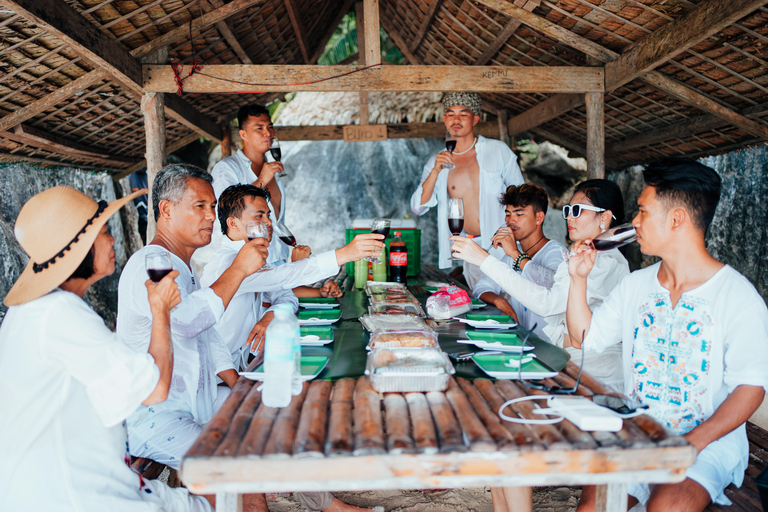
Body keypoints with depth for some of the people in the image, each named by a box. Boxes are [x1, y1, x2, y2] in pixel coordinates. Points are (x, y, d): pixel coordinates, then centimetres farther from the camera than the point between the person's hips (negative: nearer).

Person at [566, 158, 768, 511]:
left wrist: (692, 442, -20)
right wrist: (579, 279, 6)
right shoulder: (635, 286, 10)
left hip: (709, 443, -4)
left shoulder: (738, 296, -8)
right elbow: (585, 337, 17)